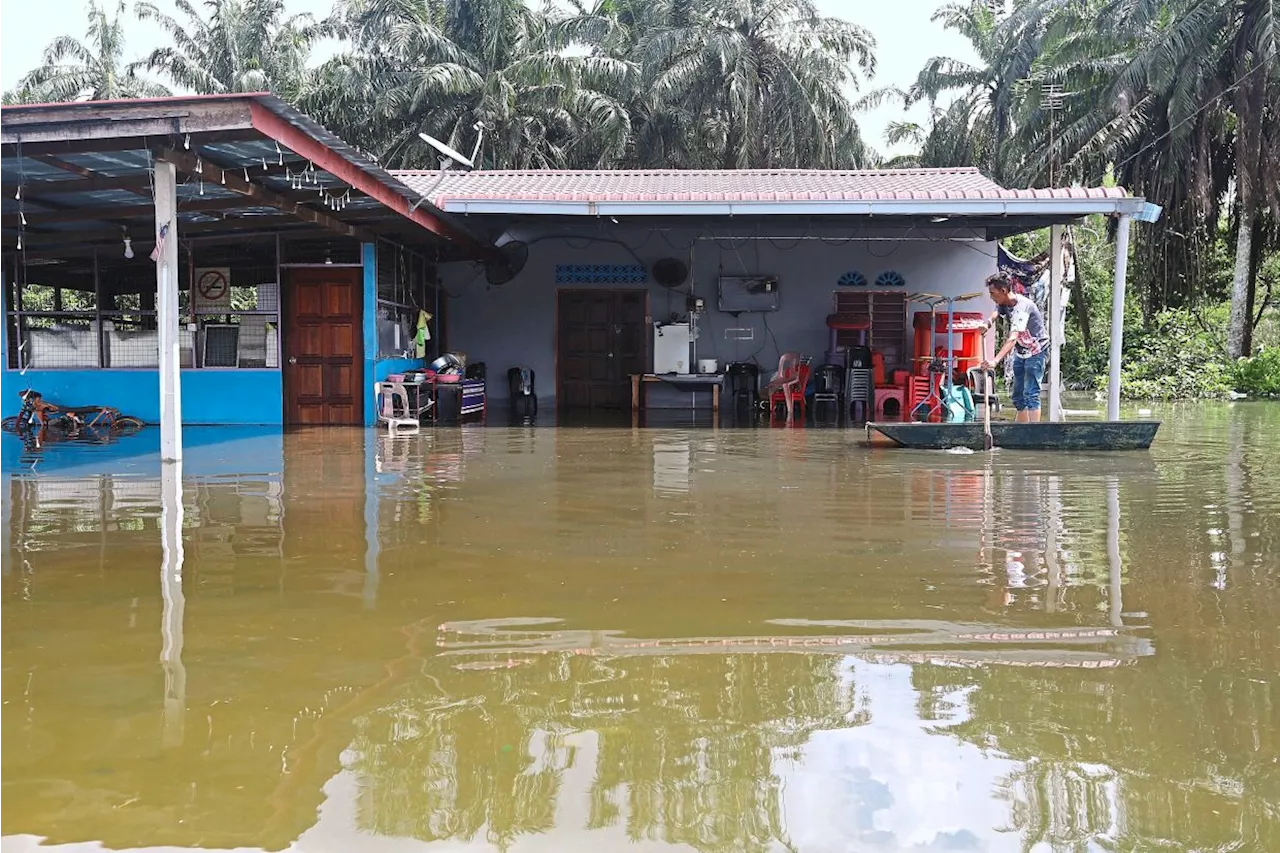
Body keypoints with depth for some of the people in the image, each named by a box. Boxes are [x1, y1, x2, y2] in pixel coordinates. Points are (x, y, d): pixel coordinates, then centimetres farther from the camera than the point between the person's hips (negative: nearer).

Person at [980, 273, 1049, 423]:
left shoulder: (1022, 306, -29)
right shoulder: (1003, 304, -1)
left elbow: (1013, 338, -39)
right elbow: (994, 315, -20)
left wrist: (995, 361, -50)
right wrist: (987, 324, -46)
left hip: (1035, 352, -9)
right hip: (1021, 352, 9)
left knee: (1031, 393, -16)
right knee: (1018, 394, 11)